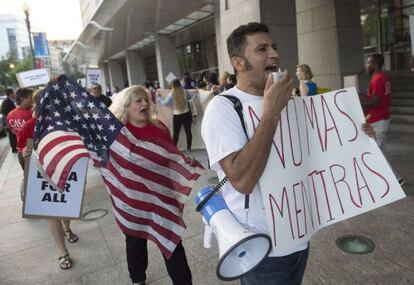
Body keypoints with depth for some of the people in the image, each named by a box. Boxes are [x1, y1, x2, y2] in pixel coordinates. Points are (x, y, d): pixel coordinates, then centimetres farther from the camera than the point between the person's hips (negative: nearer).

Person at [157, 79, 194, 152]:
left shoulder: (171, 94, -10)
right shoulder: (184, 91, -2)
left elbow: (165, 103, -4)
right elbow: (189, 97, 16)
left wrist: (158, 98, 9)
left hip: (177, 116, -2)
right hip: (187, 114, 2)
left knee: (176, 133, 8)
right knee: (188, 131, 9)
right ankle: (189, 148, 16)